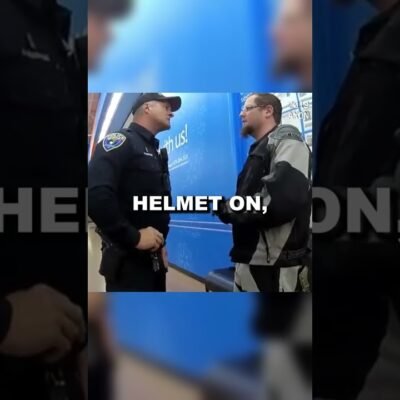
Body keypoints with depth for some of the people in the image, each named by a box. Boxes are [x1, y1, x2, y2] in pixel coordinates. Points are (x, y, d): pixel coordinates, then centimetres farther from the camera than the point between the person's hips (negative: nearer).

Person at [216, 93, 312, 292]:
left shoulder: (285, 140, -6)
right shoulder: (260, 149, 22)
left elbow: (285, 198, -23)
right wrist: (227, 207, 0)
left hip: (272, 262, -8)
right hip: (250, 258, 8)